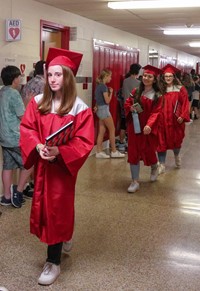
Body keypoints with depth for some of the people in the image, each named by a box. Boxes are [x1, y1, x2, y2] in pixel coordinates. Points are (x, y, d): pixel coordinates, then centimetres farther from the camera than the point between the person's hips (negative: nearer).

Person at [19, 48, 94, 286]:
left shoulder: (79, 108, -12)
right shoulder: (37, 102, 1)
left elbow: (84, 142, -14)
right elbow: (26, 129, 0)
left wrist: (59, 151, -27)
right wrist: (38, 147, -19)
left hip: (63, 166, -4)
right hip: (41, 164, 5)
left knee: (56, 210, 2)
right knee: (43, 208, 15)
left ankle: (53, 262, 16)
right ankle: (62, 239, 42)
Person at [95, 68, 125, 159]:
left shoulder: (99, 85, 10)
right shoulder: (104, 86, -17)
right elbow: (107, 101, -16)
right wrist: (111, 92, -4)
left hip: (100, 110, 9)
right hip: (104, 109, -9)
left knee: (102, 131, 8)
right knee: (112, 130, 2)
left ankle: (99, 152, 8)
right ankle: (114, 151, 9)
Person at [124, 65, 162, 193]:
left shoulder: (157, 95, -5)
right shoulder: (136, 92, 4)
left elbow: (156, 112, -12)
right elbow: (127, 103, 8)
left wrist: (149, 125, -27)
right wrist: (131, 108, -15)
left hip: (148, 129, -2)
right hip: (134, 127, 2)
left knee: (149, 152, 10)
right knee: (134, 153, 0)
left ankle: (154, 168, 46)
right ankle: (135, 181, 7)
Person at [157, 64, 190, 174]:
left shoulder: (180, 89, -1)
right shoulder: (160, 89, 1)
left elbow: (185, 103, -4)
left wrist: (183, 116, -14)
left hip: (175, 120, 0)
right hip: (162, 120, 0)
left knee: (176, 140, 13)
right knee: (162, 141, 0)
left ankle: (177, 155, 46)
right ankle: (162, 165, 8)